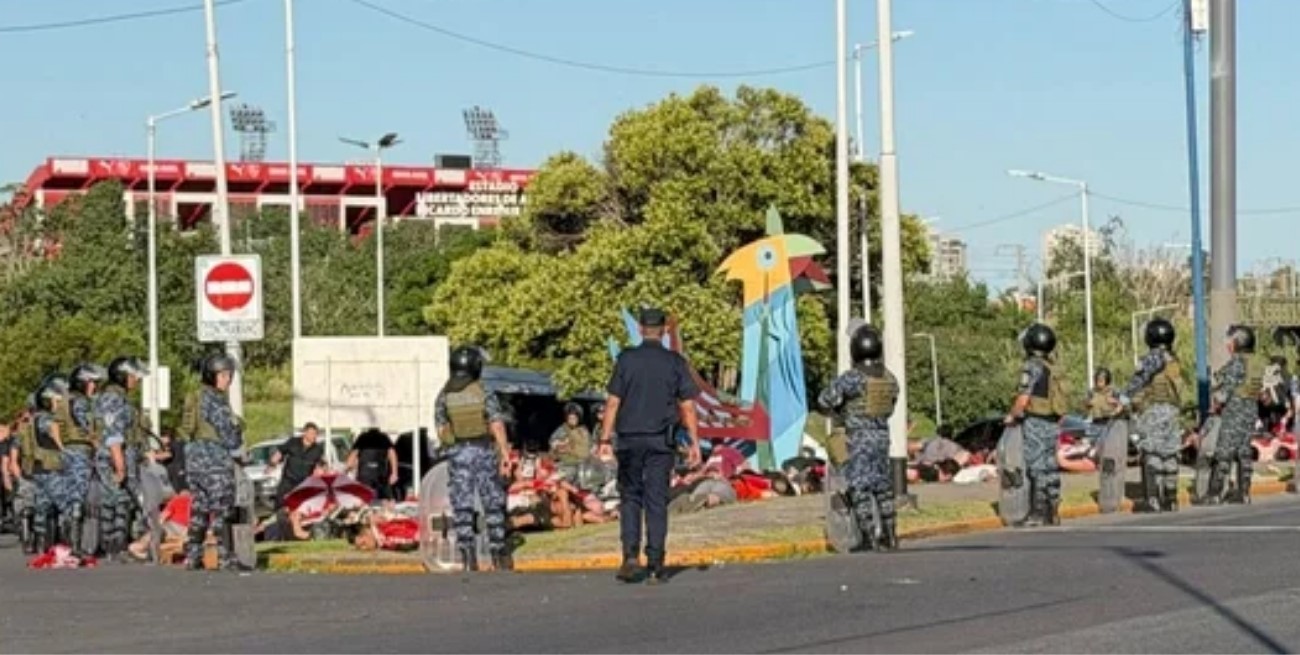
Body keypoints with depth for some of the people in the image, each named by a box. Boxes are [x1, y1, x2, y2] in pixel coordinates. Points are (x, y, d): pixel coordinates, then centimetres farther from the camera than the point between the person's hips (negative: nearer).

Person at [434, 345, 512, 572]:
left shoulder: (444, 396, 0)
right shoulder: (485, 394, -6)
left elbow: (440, 430, 3)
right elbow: (497, 425, -13)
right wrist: (505, 454, -13)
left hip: (458, 453, 1)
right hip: (484, 451, -1)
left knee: (463, 507, 2)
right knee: (492, 504, 9)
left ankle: (468, 557, -5)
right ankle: (499, 554, 11)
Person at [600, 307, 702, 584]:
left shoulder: (626, 359, -1)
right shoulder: (675, 362, 1)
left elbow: (613, 402, -3)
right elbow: (687, 406, 0)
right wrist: (694, 442, 5)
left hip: (630, 439, 0)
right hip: (662, 441, 0)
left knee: (630, 497, 11)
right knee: (657, 500, 3)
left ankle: (630, 556, -3)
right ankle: (655, 564, 1)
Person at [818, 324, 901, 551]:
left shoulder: (851, 378, -17)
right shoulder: (889, 378, 2)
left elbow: (825, 400, -7)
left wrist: (840, 411, 14)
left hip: (859, 437, -6)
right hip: (882, 434, 6)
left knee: (859, 487, -3)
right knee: (882, 485, 15)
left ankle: (869, 538, -7)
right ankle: (889, 535, 18)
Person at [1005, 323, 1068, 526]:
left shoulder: (1032, 366, -14)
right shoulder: (1051, 366, 11)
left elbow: (1023, 399, -19)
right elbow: (1049, 396, 14)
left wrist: (1012, 416, -2)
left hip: (1035, 423, -8)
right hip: (1051, 423, 8)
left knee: (1037, 468, -6)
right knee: (1050, 467, 11)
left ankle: (1038, 514, -7)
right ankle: (1052, 513, 15)